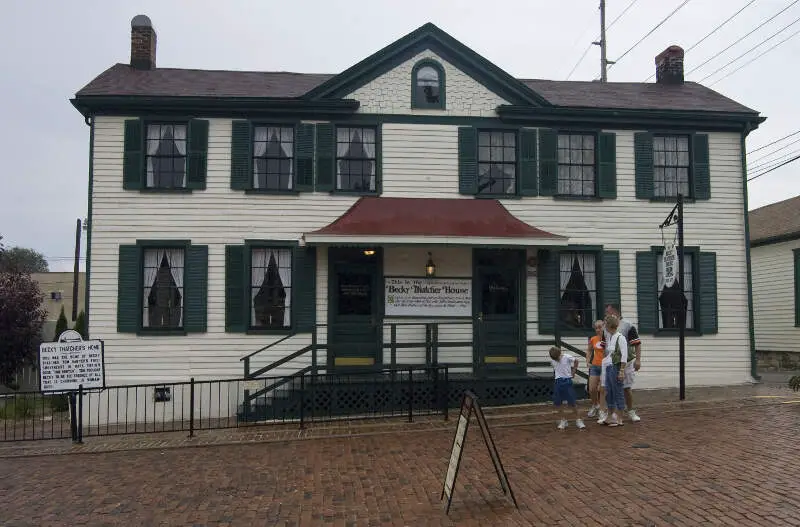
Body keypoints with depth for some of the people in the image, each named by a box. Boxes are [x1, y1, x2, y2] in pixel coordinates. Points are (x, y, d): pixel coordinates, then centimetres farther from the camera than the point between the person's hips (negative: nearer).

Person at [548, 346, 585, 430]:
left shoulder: (567, 357, -12)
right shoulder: (552, 360, -2)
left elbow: (576, 361, 6)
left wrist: (573, 372, 6)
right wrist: (557, 373, 10)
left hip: (567, 381, -3)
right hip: (558, 382, 4)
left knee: (572, 402, -3)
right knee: (557, 403, 3)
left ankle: (578, 420, 11)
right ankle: (563, 420, 17)